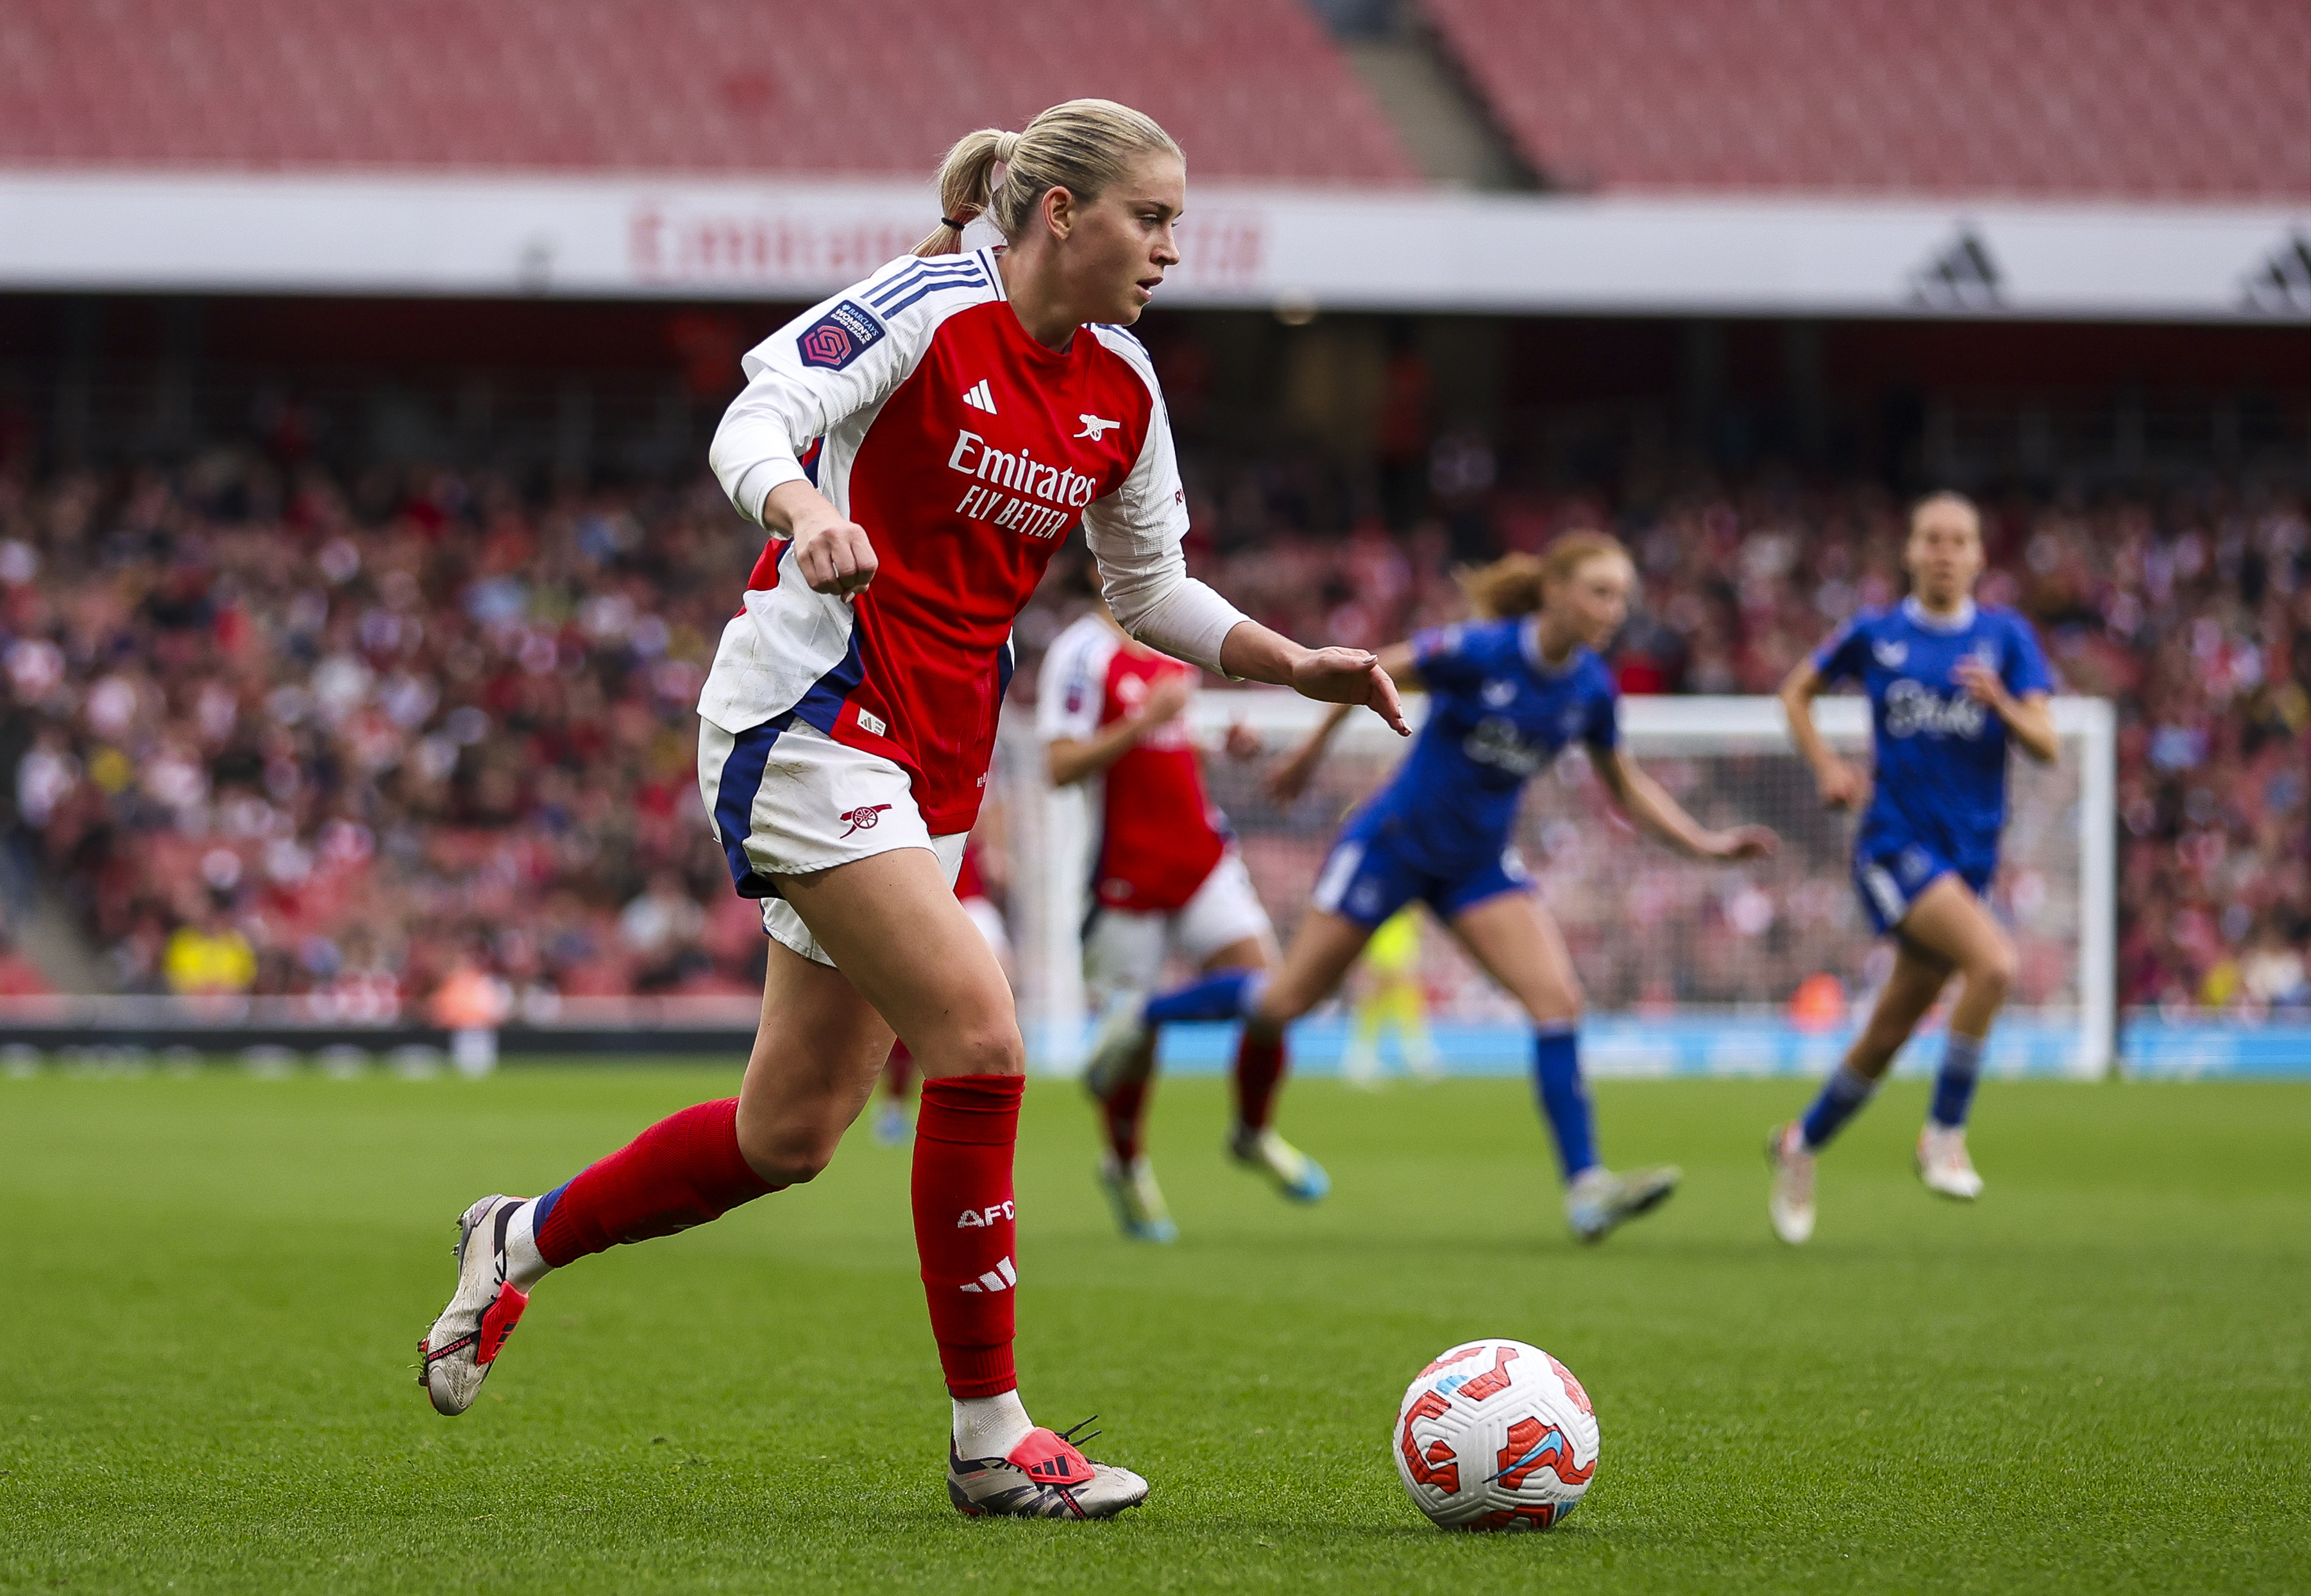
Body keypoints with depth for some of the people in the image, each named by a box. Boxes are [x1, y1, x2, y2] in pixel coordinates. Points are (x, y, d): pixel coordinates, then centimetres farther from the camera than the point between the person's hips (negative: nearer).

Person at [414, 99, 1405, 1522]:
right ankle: (992, 1435, -13)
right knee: (981, 1038, -20)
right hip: (810, 721, -8)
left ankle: (523, 1242, 31)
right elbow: (755, 425, -20)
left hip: (932, 764, 8)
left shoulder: (1122, 390, 9)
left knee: (791, 1136, 8)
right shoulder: (931, 310, -12)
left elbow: (1154, 591, 20)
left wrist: (1296, 665, 6)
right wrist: (806, 507, -42)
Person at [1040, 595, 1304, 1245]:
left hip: (1204, 860, 6)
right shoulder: (1082, 653, -11)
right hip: (1129, 872, -6)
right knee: (1133, 1037, 2)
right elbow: (1062, 765, -18)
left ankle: (1254, 1133, 16)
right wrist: (1144, 721, -27)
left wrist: (1226, 744, 7)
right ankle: (1125, 1167, 28)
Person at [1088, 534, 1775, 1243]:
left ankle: (1586, 1187, -16)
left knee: (1559, 999, -15)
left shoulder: (1593, 691, -8)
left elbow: (1627, 789, 8)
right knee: (1285, 1003, 2)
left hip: (1480, 862, 4)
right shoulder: (1480, 652, -24)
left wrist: (1706, 843, -3)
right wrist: (1311, 751, 1)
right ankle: (1142, 1018, 28)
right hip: (1394, 842, -4)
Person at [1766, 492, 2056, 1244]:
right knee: (1993, 962, -28)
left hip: (1969, 855, 3)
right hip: (1895, 839, -3)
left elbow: (2045, 744, -3)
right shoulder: (1874, 634, 2)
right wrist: (1827, 766, 4)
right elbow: (1797, 690, 19)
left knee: (1891, 1032, 9)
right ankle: (1944, 1135, -14)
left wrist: (2001, 704, -23)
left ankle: (1801, 1144, 33)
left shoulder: (2005, 636, 4)